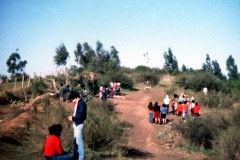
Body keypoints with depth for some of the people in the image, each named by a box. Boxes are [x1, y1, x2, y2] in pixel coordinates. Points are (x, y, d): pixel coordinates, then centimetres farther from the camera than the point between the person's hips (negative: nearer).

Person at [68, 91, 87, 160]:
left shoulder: (81, 103, -18)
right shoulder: (77, 103, 10)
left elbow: (81, 115, -22)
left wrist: (73, 118, -15)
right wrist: (72, 117, 3)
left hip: (79, 124, -10)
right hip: (76, 124, 10)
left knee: (79, 141, -6)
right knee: (76, 140, 19)